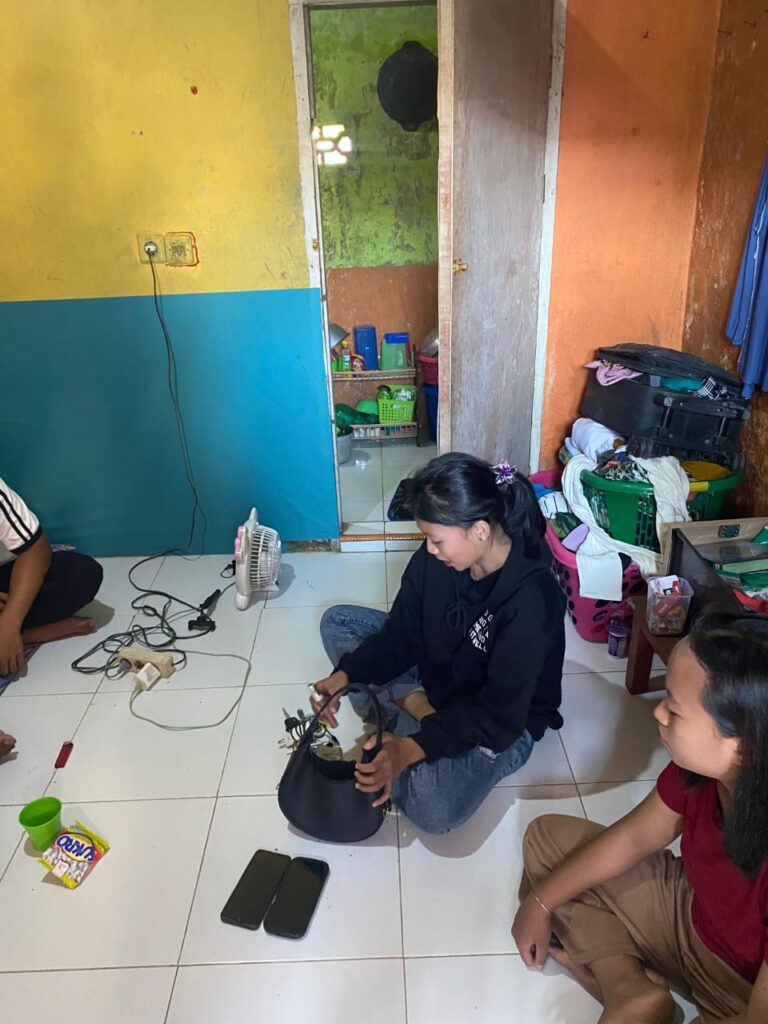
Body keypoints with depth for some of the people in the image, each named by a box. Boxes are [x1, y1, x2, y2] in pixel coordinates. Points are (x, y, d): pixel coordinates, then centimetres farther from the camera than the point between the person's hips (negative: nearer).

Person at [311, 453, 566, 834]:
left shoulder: (531, 600, -34)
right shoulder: (436, 557, -17)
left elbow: (499, 713, -31)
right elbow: (401, 635, -7)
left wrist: (412, 749, -40)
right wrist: (344, 675, -22)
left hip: (505, 721, -6)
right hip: (436, 673, 6)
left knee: (435, 810, -31)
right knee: (337, 622, 0)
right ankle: (413, 705, -11)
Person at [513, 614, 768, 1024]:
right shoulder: (704, 763, -21)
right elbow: (635, 836, -2)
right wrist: (540, 903, 1)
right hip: (693, 914, 7)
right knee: (548, 838, 6)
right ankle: (631, 991, -2)